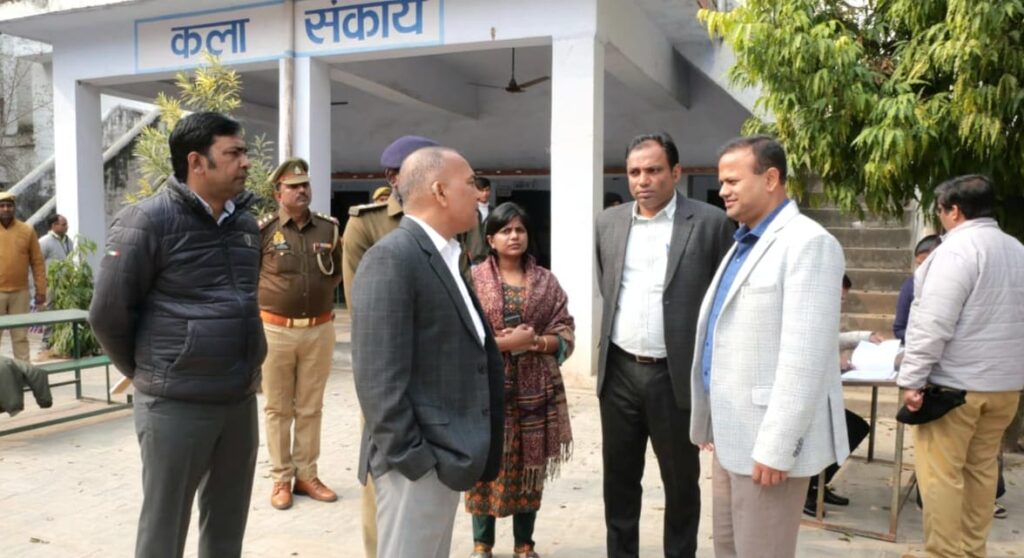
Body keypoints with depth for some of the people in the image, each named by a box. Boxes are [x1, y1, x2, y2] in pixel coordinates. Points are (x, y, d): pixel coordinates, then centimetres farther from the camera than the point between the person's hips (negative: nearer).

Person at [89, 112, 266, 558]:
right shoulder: (148, 220, -12)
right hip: (176, 403, -5)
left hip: (241, 400, 6)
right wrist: (148, 372, 3)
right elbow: (108, 313, -8)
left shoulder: (246, 222, 8)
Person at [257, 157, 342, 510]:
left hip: (319, 329, 3)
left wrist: (322, 293, 8)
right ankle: (281, 478, 18)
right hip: (276, 330, -2)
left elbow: (339, 270, 17)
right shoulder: (264, 230, -6)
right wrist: (265, 299, 3)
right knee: (278, 408, 8)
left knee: (310, 408, 11)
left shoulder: (328, 228, 3)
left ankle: (307, 475, 22)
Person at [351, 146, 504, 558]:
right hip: (417, 462, -9)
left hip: (446, 455, 10)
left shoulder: (445, 256, 13)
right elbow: (380, 378, -22)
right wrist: (410, 459, -20)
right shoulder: (392, 258, -17)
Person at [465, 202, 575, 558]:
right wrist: (503, 342, -17)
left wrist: (536, 342, -15)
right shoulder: (473, 279, -1)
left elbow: (565, 335, 4)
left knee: (529, 466, 9)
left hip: (535, 390, 2)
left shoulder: (546, 282, 7)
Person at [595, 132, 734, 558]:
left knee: (681, 482, 12)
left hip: (677, 374, -3)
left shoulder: (710, 222, -7)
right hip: (619, 372, 4)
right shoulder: (608, 223, 6)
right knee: (619, 478, 15)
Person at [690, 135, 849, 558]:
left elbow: (804, 355, -21)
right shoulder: (744, 244, 15)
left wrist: (775, 446, -22)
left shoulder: (807, 243, -14)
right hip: (733, 433, 9)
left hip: (768, 440, -9)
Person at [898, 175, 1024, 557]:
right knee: (981, 469, 14)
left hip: (956, 383, -9)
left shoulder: (957, 249, -14)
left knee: (941, 473, -2)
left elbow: (932, 323, -20)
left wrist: (912, 379, -17)